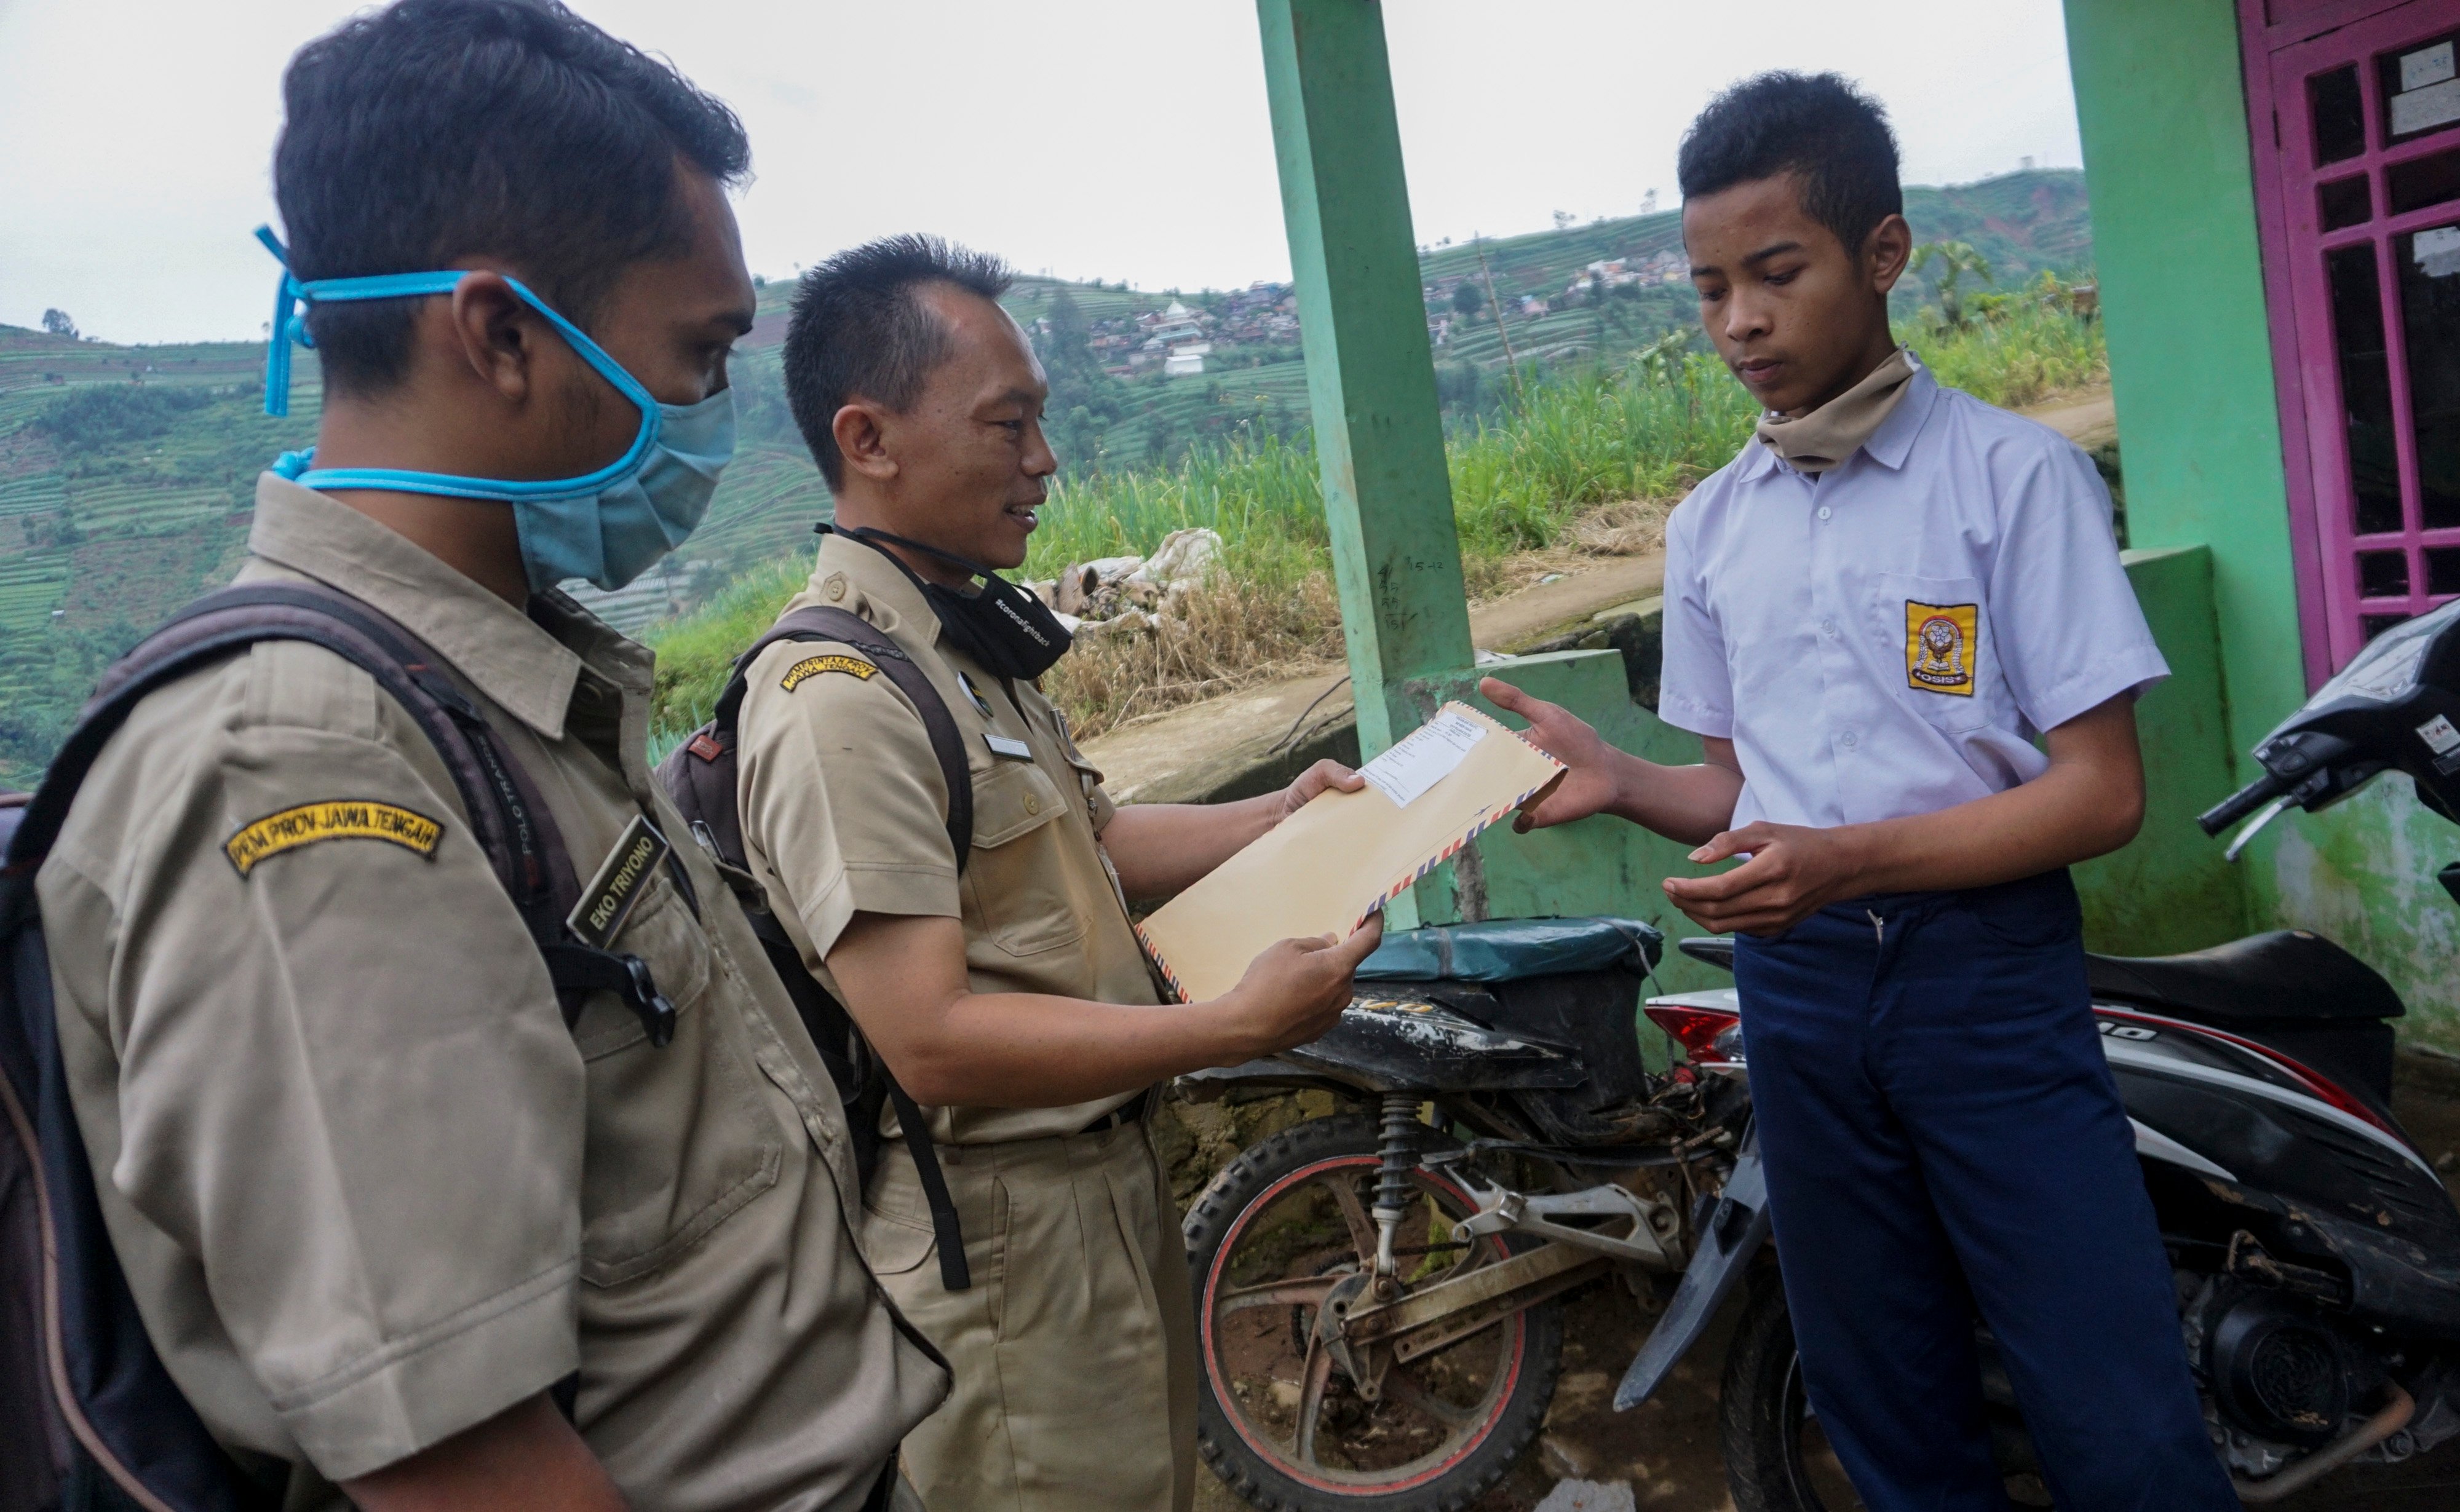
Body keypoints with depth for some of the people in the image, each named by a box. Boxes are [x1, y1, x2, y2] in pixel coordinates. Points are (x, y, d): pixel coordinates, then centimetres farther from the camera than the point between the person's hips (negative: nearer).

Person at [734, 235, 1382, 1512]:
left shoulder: (969, 640, 7)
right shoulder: (838, 696, -25)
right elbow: (934, 1043, -28)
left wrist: (1278, 816, 4)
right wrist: (1236, 1025, -28)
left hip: (1106, 1171, 10)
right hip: (999, 1232, -9)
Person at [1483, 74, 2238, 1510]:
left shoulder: (2015, 472, -5)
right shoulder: (1710, 525, 9)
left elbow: (2103, 789, -9)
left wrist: (1849, 859, -23)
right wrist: (1619, 780, -8)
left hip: (1986, 971, -4)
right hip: (1796, 978, 4)